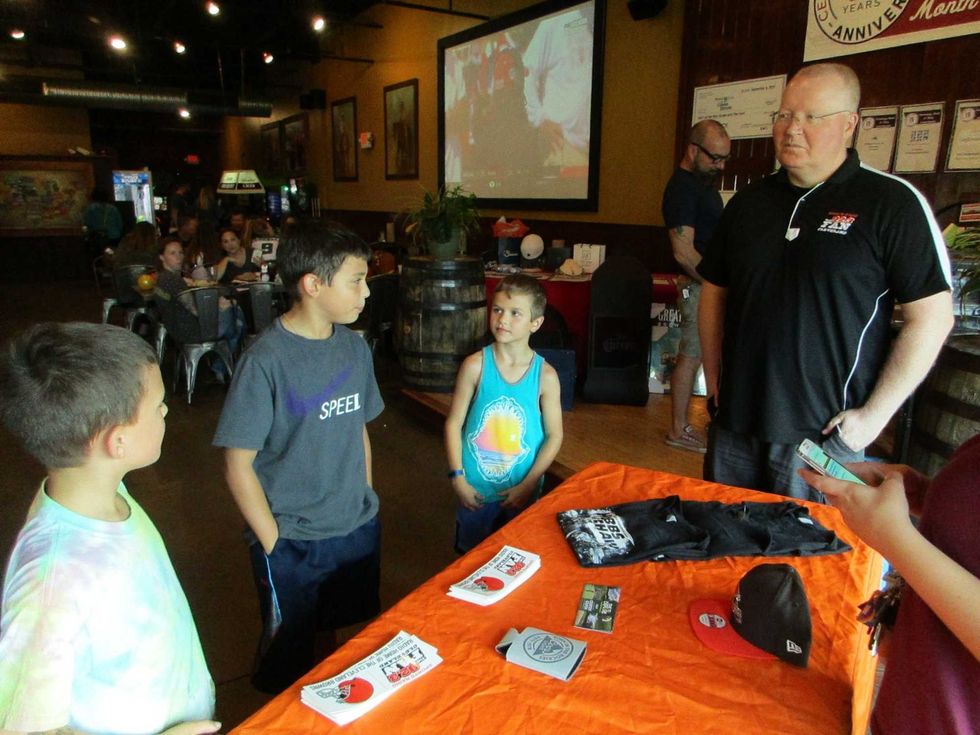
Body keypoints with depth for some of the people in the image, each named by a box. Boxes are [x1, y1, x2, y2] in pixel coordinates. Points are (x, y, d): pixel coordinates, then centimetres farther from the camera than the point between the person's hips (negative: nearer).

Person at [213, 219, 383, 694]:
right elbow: (238, 465, -15)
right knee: (288, 661, 16)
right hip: (293, 544, -5)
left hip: (359, 532, 6)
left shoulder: (354, 347, -1)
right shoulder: (266, 360, -20)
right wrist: (274, 545, -13)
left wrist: (364, 506, 9)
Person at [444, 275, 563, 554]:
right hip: (476, 489, 0)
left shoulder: (545, 375, -10)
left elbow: (554, 436, -4)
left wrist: (528, 484, -8)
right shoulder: (476, 365, -11)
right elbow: (454, 423, -7)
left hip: (522, 491, 1)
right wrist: (457, 477, -10)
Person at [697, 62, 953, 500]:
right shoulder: (747, 203, 8)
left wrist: (874, 414, -10)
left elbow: (931, 317, -7)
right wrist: (714, 381, 7)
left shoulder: (892, 204, -7)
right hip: (733, 426, 5)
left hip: (825, 434, -4)